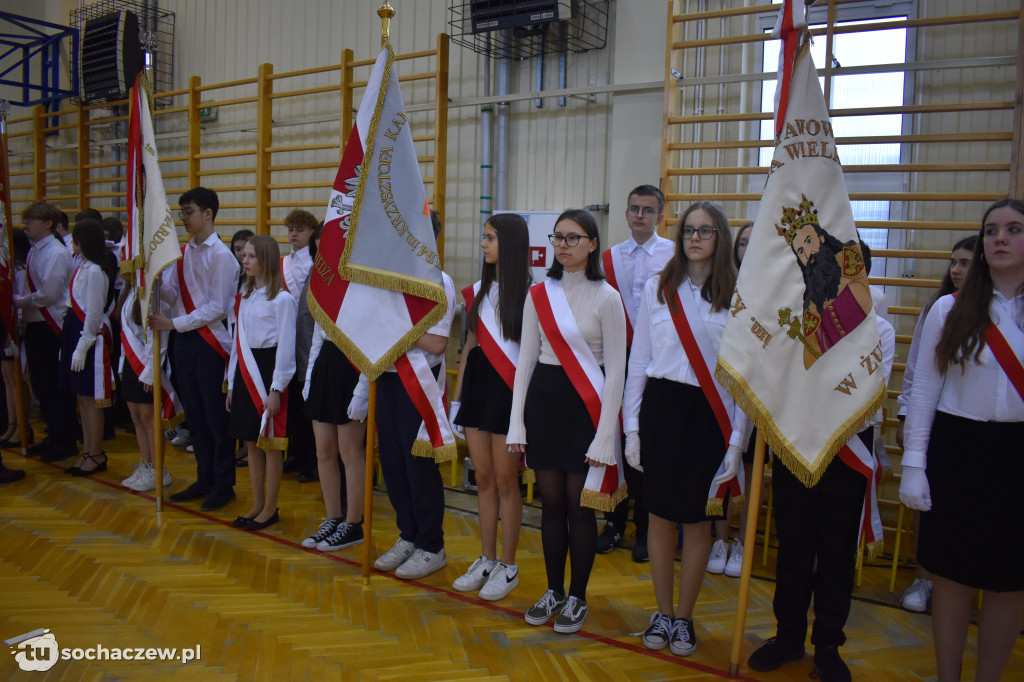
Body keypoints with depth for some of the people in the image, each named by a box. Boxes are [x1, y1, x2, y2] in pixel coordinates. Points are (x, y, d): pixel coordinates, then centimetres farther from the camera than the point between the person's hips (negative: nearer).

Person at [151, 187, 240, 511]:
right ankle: (204, 479, 27)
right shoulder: (183, 252, 10)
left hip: (210, 341, -7)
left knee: (216, 415, 2)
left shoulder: (220, 255, -12)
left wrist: (174, 323, -15)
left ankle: (223, 484, 15)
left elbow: (216, 307, -15)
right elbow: (173, 293, 8)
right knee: (194, 413, 14)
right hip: (184, 339, 7)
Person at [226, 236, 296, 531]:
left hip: (269, 371, -8)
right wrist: (232, 383, 14)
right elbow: (238, 341, 16)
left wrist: (276, 389, -15)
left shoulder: (282, 298, -10)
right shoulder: (244, 296, 14)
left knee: (271, 444, 1)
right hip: (245, 372, 8)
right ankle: (257, 505, 24)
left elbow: (286, 346, -13)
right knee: (251, 442, 13)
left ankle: (270, 508, 13)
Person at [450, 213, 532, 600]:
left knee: (505, 480, 1)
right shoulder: (477, 291, 12)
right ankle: (487, 560, 24)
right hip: (476, 383, 6)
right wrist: (456, 396, 13)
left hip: (509, 389, -6)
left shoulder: (528, 293, -7)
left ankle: (508, 567, 16)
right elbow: (470, 344, 15)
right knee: (483, 478, 11)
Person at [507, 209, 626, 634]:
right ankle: (553, 591, 26)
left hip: (585, 403, -3)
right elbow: (526, 358, 8)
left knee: (579, 505, 3)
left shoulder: (606, 297, -6)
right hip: (543, 397, 4)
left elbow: (616, 369, -7)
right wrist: (516, 421, 2)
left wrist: (605, 433, -12)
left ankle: (577, 598, 20)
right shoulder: (538, 295, 6)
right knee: (551, 503, 11)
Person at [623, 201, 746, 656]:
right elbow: (639, 360, 6)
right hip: (661, 406, 2)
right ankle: (662, 612, 27)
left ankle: (684, 618, 25)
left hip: (709, 414, -1)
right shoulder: (657, 288, 5)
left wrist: (737, 440, -5)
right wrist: (632, 427, 3)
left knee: (697, 520, 7)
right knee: (661, 516, 9)